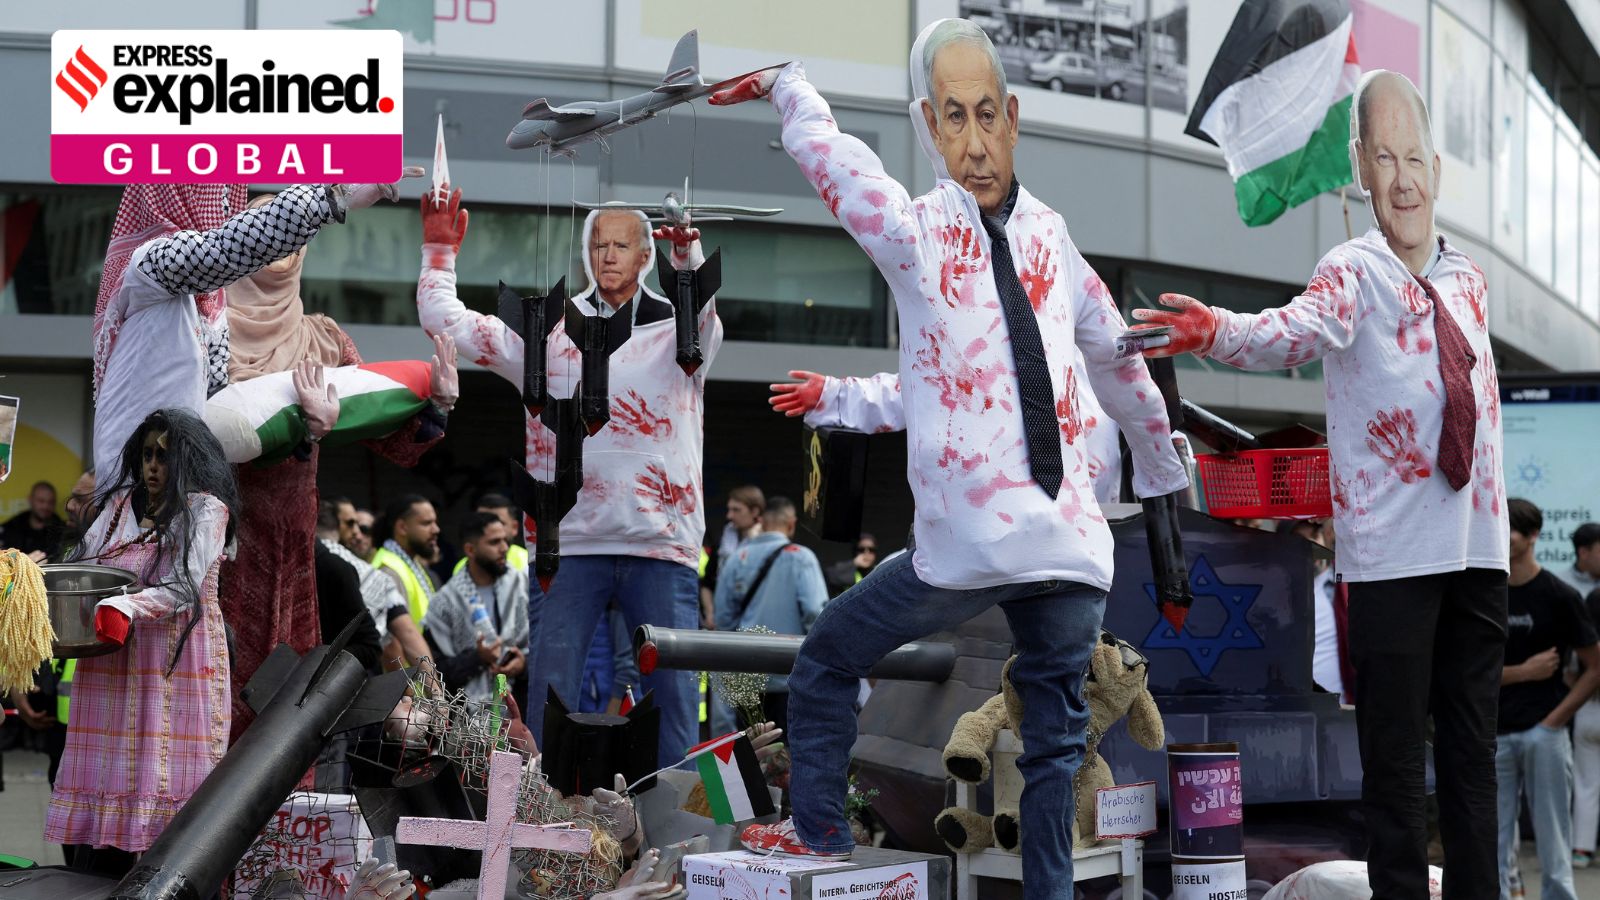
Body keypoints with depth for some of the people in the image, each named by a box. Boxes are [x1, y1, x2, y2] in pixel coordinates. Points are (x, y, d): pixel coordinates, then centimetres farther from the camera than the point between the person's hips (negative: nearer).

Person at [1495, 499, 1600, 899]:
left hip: (1543, 733, -3)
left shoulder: (1559, 595, 0)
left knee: (1553, 851, 0)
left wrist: (1555, 719, -6)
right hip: (1494, 734, 3)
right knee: (1492, 852, 3)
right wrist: (1524, 671, -6)